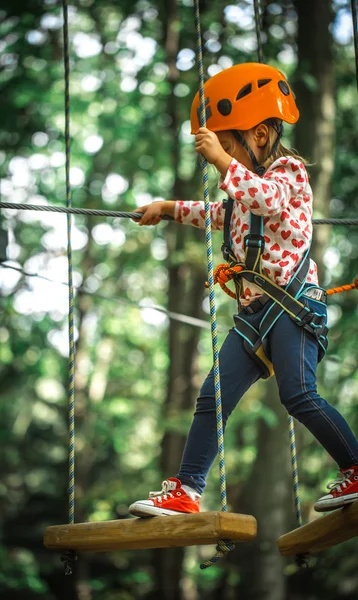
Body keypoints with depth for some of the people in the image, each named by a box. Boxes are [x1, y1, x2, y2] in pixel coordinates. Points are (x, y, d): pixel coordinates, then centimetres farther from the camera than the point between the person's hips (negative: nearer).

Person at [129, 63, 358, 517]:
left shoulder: (288, 169, -2)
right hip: (254, 310, 8)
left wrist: (223, 161, -30)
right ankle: (185, 492, 4)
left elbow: (267, 198, -26)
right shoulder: (246, 190, 22)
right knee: (212, 397, 1)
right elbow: (222, 215, 44)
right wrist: (168, 208, 44)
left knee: (299, 394, -20)